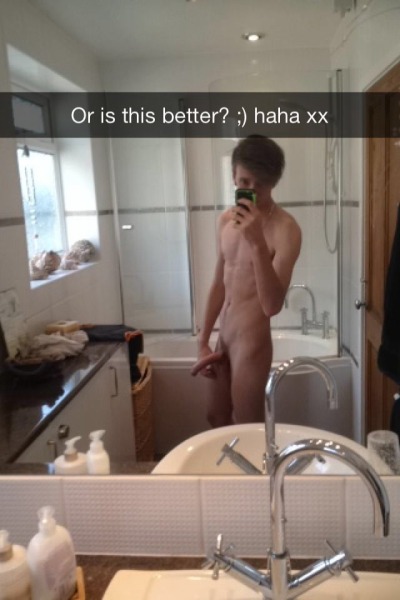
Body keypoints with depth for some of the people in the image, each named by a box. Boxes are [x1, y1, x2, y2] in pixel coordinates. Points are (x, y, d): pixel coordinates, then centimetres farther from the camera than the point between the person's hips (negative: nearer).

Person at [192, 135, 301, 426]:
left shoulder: (285, 229, -19)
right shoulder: (227, 220, 4)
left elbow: (272, 305, -27)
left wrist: (258, 243, -37)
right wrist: (203, 342, 10)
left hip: (252, 342, -7)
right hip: (224, 338, 8)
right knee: (216, 418, 22)